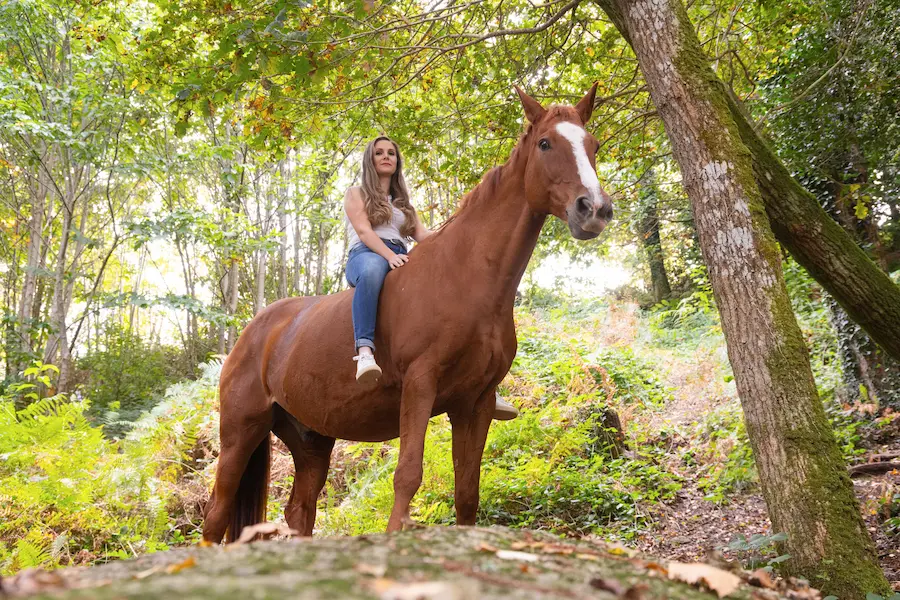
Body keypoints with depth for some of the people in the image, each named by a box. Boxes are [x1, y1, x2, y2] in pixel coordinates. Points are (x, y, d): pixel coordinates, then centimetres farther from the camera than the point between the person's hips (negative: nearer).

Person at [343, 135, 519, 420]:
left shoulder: (403, 203, 33)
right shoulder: (356, 194, 19)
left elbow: (422, 235, 15)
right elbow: (363, 230, 0)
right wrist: (389, 255, -20)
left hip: (402, 261, 5)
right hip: (366, 255, -4)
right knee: (374, 268, -44)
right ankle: (364, 350, -58)